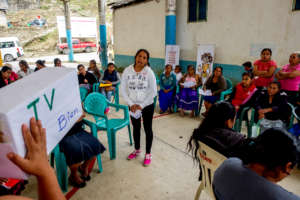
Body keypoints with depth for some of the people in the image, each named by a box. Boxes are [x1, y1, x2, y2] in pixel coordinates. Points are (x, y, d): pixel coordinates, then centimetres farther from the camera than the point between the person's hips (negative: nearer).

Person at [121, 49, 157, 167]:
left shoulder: (149, 72, -14)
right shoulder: (127, 70, -7)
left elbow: (153, 92, -12)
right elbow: (123, 89, -3)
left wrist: (141, 105, -14)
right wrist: (131, 104, -11)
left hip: (147, 106, -2)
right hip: (133, 106, 3)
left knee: (148, 129, 11)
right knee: (136, 128, 19)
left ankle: (148, 154, 29)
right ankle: (137, 150, 42)